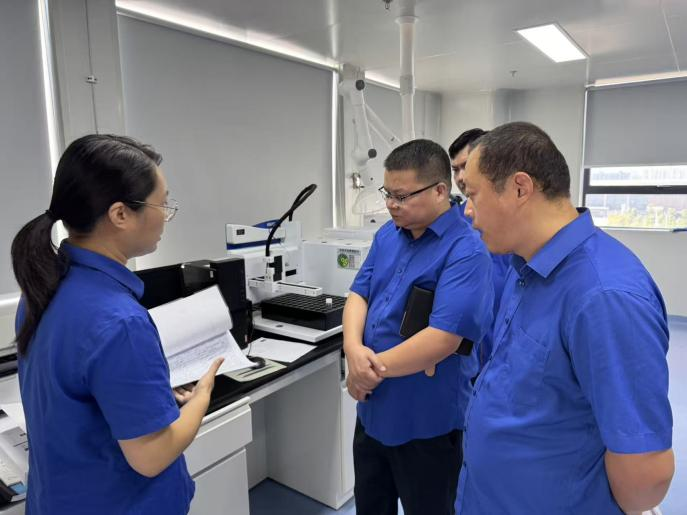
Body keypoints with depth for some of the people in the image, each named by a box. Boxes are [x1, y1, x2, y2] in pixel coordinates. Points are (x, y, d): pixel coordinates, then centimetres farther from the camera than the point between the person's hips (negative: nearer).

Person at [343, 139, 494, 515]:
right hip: (374, 409, 7)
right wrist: (354, 348, -19)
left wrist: (373, 368, -18)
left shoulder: (466, 250, -22)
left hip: (427, 420, -7)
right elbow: (359, 294, 1)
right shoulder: (387, 234, 3)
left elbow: (442, 339, -28)